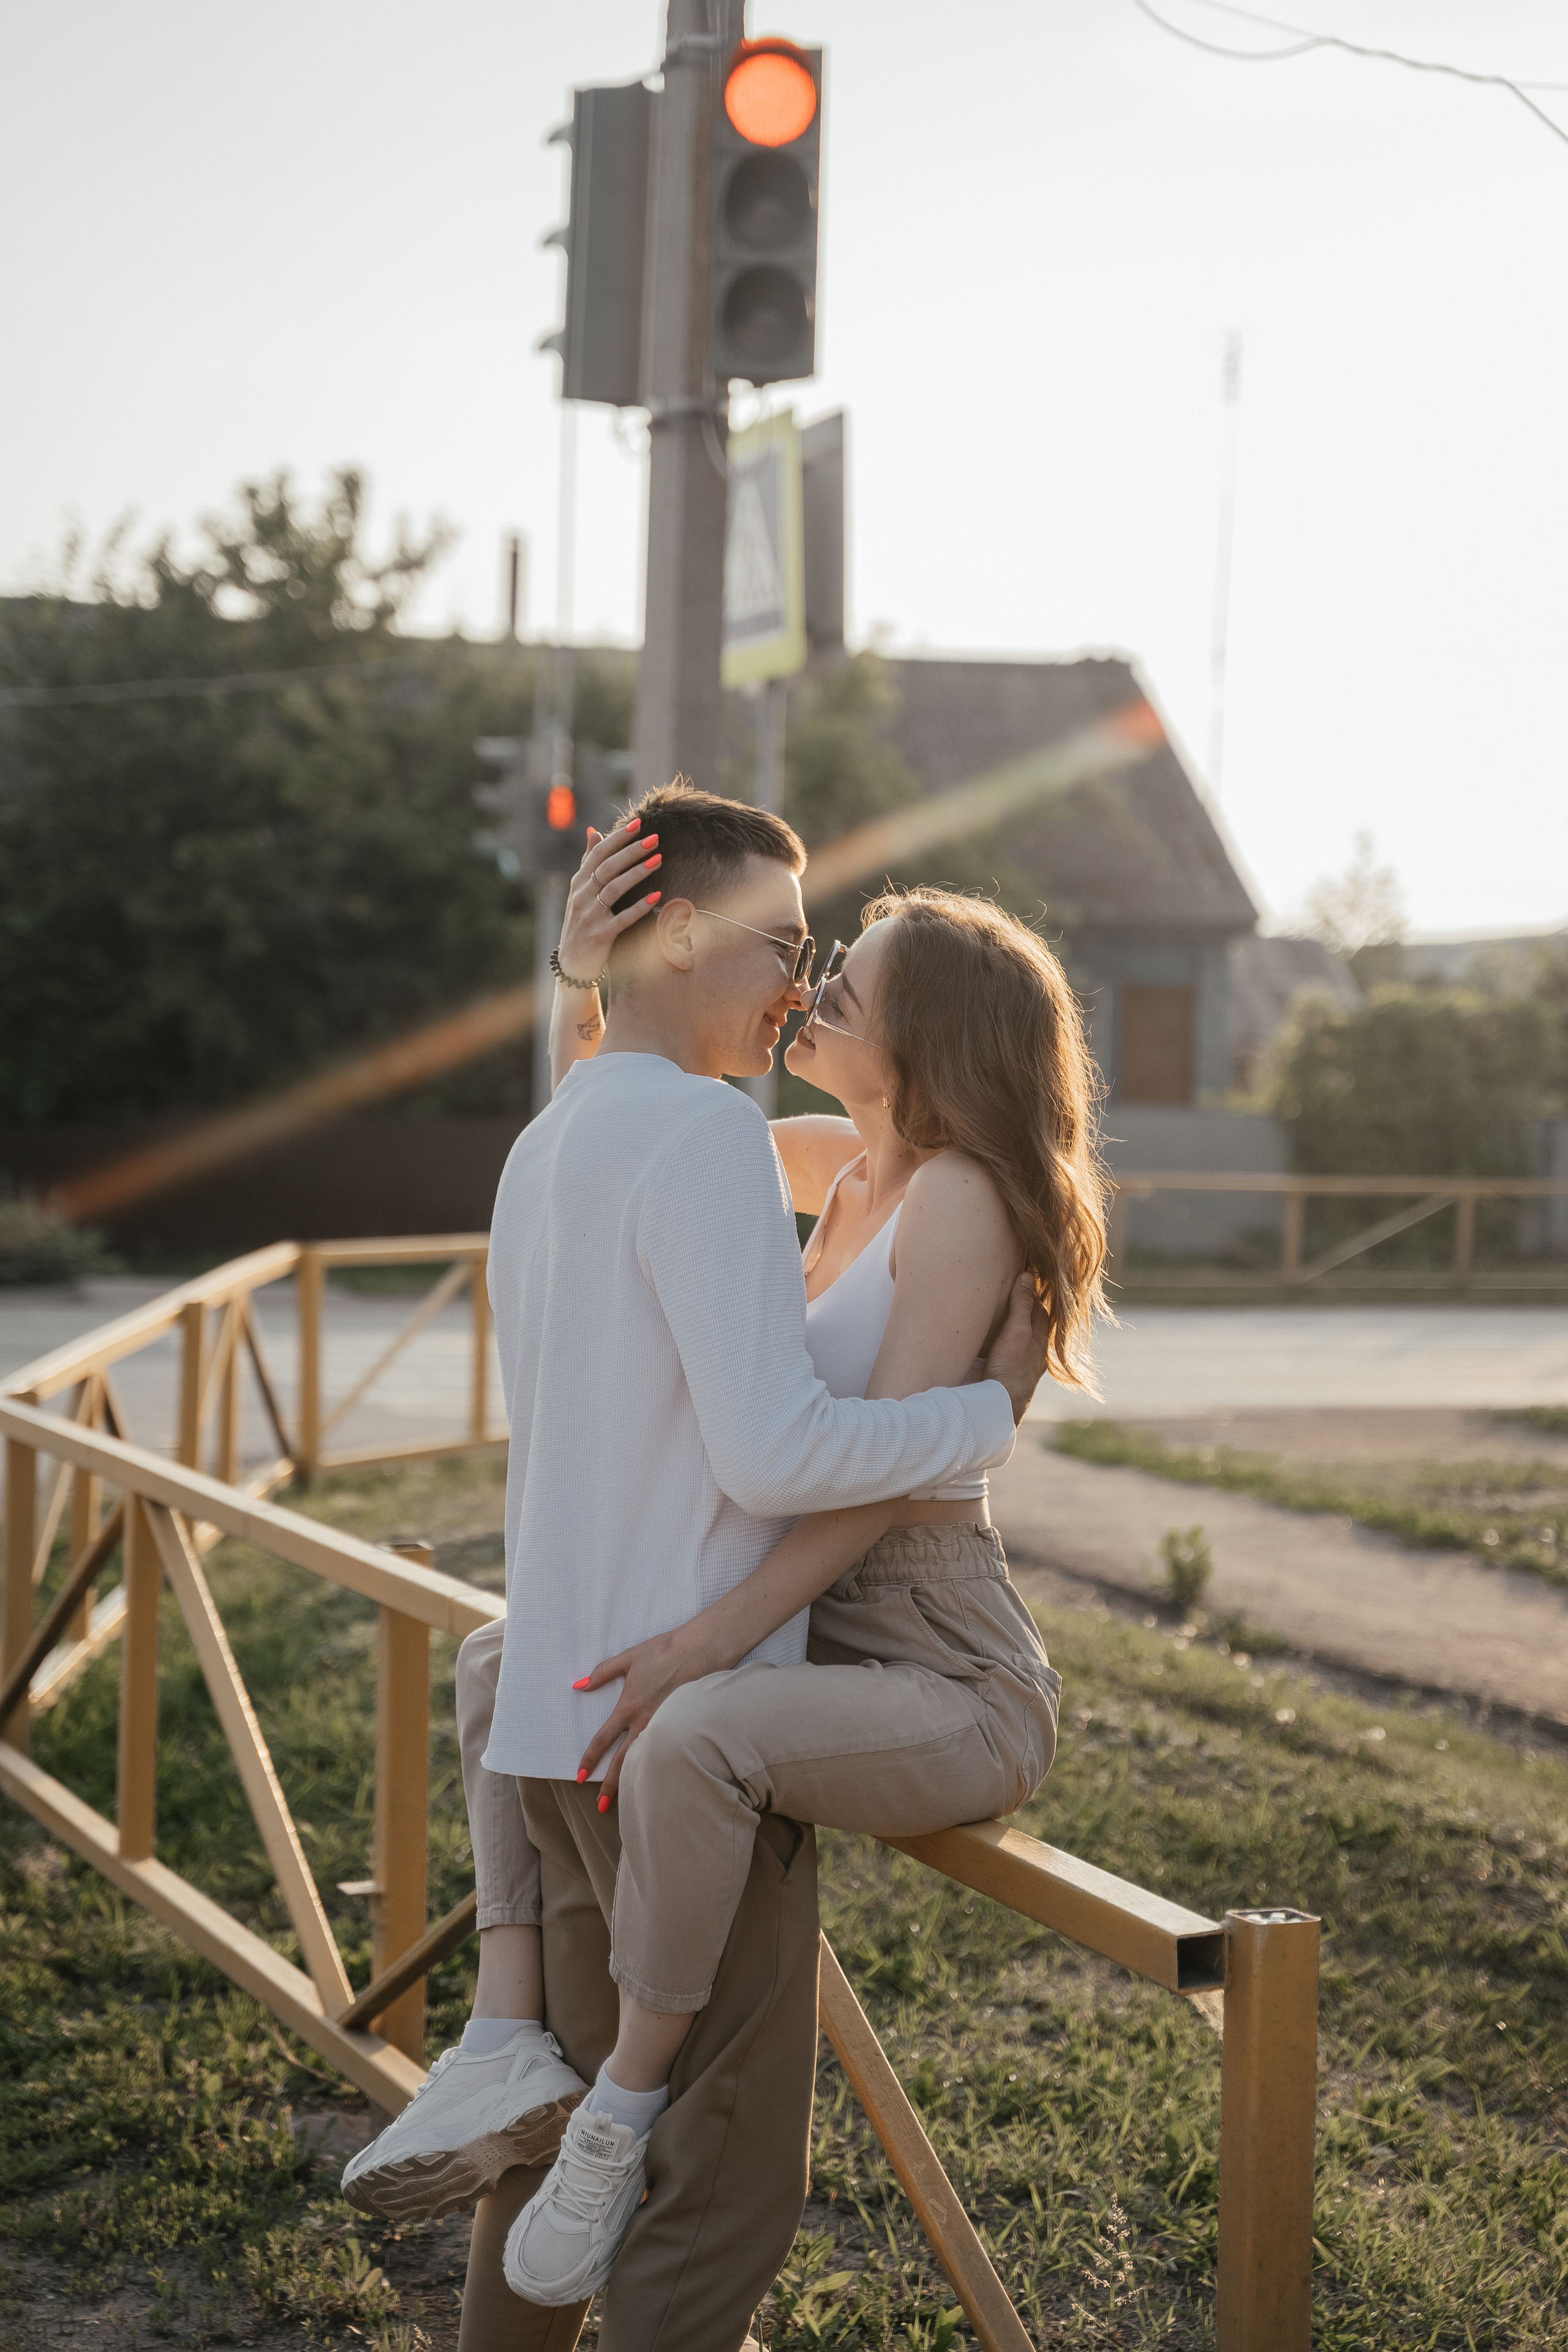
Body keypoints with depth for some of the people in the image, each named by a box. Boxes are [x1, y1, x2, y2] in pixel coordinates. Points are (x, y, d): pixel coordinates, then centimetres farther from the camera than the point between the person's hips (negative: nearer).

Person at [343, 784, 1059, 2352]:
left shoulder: (539, 1152, 15)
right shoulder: (706, 1132, -14)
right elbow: (772, 1450, -21)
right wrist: (992, 1409, -8)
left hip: (556, 1715, 9)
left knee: (569, 2143, 19)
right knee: (723, 2178, -1)